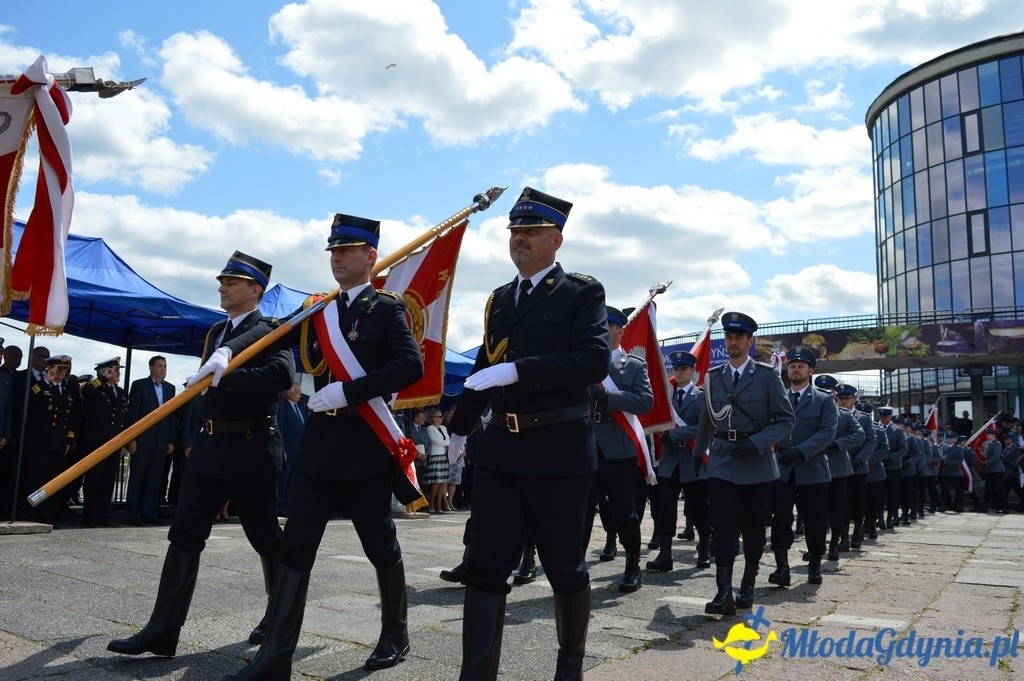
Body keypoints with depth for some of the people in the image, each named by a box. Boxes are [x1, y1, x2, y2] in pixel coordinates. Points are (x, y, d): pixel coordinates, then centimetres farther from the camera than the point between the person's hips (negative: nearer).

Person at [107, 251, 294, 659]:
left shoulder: (271, 330, -7)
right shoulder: (216, 331, 17)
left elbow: (282, 374, -27)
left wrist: (222, 377, -28)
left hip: (251, 450, -7)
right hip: (209, 448, 7)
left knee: (265, 537, 5)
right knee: (184, 535, 2)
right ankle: (163, 630, 6)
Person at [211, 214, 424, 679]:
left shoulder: (386, 308, -4)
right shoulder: (318, 308, 13)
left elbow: (411, 366, -17)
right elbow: (271, 333, 0)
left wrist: (348, 391, -22)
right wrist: (227, 351, -19)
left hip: (366, 444, -5)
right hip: (319, 443, 5)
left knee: (380, 546, 9)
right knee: (295, 548, 2)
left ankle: (395, 635, 30)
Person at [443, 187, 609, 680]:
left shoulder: (583, 292, -3)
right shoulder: (499, 299, 14)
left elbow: (594, 362, -18)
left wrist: (517, 370, -24)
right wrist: (459, 428, 29)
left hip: (558, 450, -5)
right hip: (500, 449, 5)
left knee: (564, 566, 10)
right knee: (484, 565, 0)